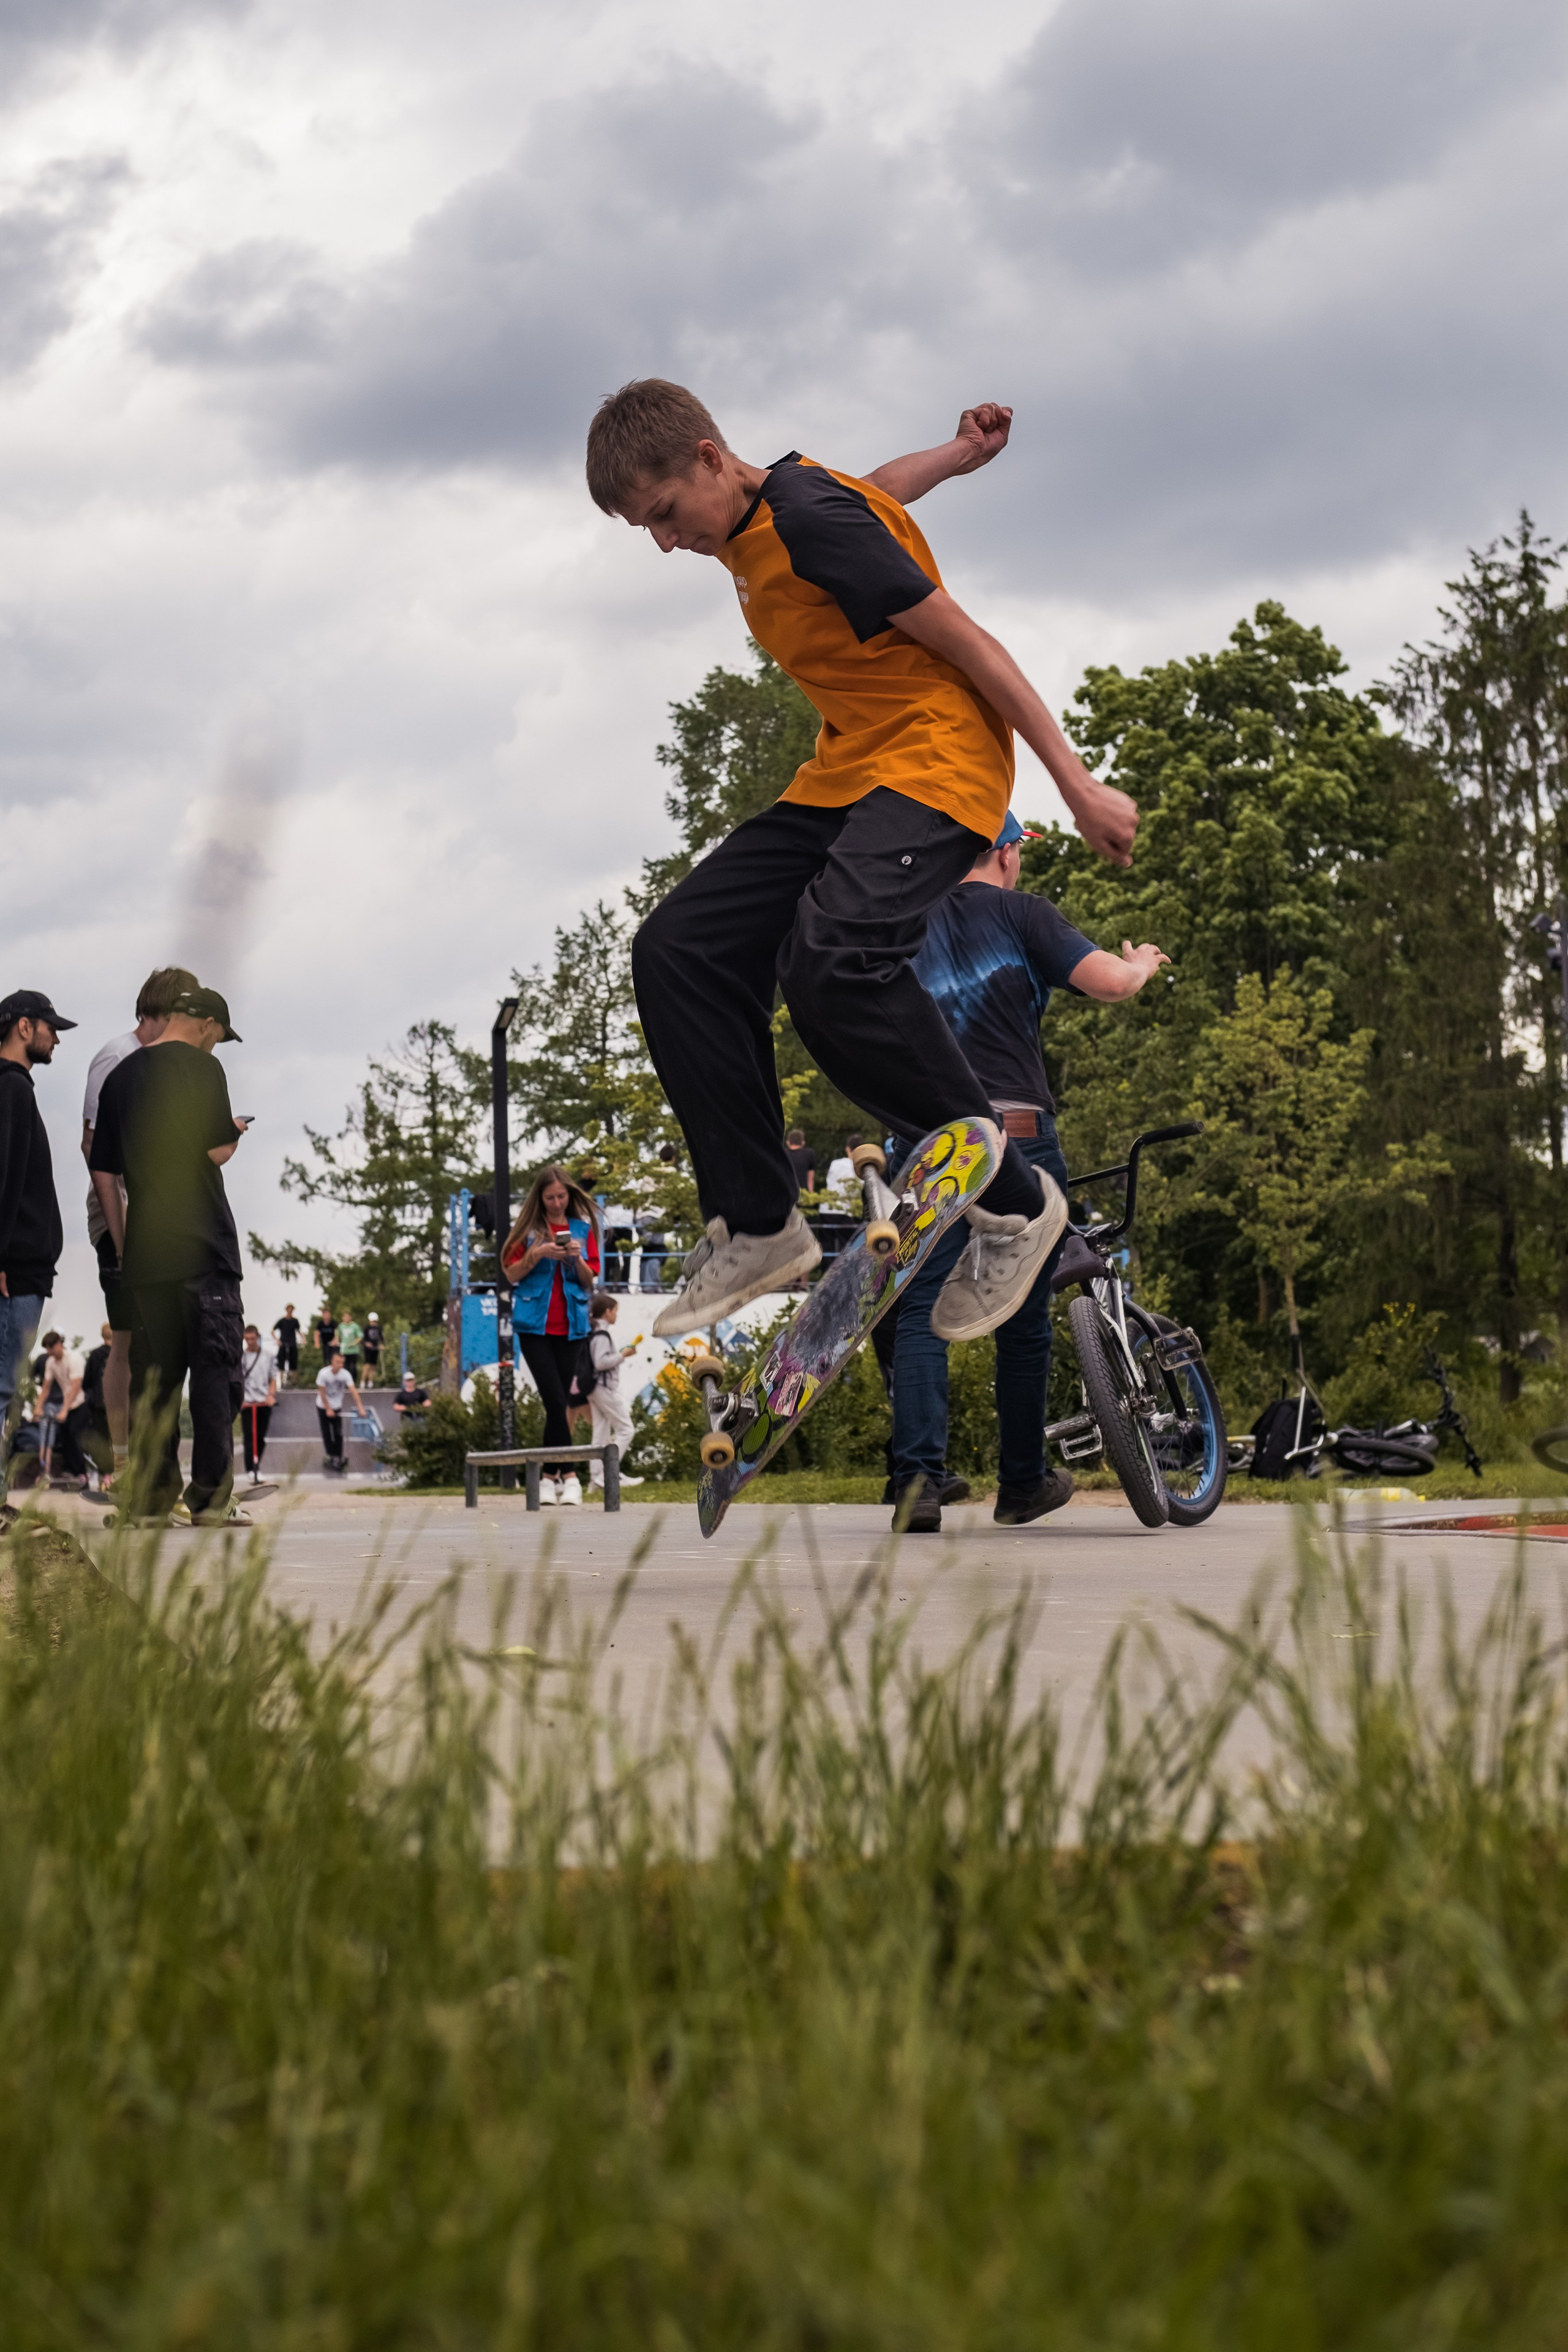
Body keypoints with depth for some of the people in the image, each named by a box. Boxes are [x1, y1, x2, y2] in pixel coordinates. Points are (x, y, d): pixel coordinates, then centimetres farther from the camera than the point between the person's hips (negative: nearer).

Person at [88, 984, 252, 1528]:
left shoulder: (121, 1075, 13)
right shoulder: (200, 1066, -6)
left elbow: (103, 1173, 14)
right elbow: (218, 1152, -10)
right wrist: (235, 1131, 11)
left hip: (144, 1252, 6)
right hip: (202, 1246, -6)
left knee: (152, 1374, 8)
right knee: (214, 1369, -2)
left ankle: (156, 1497, 8)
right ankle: (210, 1498, -4)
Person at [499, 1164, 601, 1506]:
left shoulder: (583, 1228, 8)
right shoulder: (527, 1228, 3)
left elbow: (591, 1282, 7)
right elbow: (511, 1274, 1)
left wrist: (578, 1259, -13)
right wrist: (537, 1254, -15)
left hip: (571, 1325, 2)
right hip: (535, 1324, -2)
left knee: (560, 1401, 2)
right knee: (556, 1401, -12)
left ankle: (549, 1476, 8)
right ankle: (568, 1476, -10)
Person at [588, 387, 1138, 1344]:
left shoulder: (813, 518, -17)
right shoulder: (756, 518, 11)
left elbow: (966, 640, -16)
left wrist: (1078, 783, -16)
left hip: (937, 762, -10)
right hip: (842, 777, 10)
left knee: (831, 960, -34)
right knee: (679, 950, -5)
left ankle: (1013, 1202, -20)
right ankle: (758, 1226, 1)